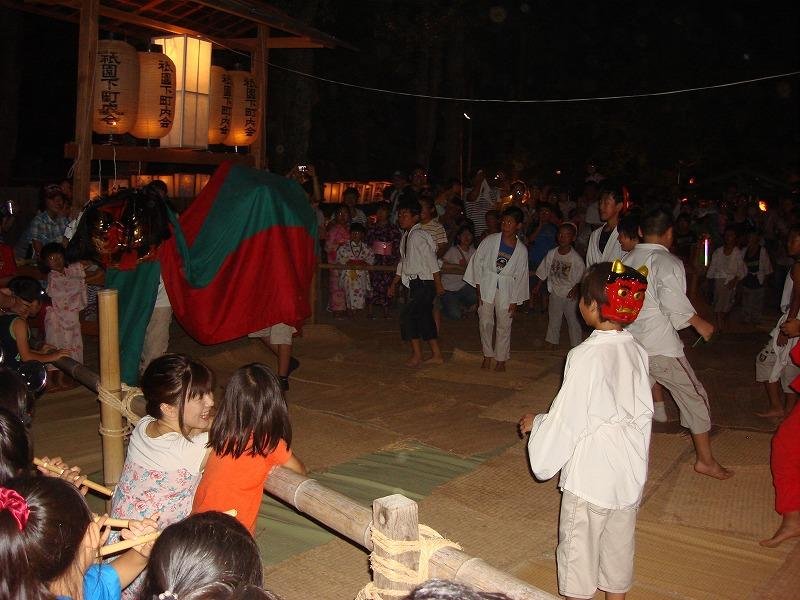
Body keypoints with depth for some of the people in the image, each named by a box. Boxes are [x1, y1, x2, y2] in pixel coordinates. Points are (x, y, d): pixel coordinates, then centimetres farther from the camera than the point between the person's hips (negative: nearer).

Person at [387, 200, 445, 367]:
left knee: (408, 316, -7)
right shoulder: (406, 236, 13)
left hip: (424, 283, -9)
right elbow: (403, 263, 23)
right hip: (416, 284, 9)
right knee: (424, 318, 11)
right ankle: (436, 355, 18)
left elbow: (432, 261, -18)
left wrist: (438, 285, -18)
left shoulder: (419, 236, -16)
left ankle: (417, 356, 2)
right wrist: (393, 284, 25)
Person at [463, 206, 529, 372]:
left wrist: (514, 301, 1)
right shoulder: (490, 241, -6)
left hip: (506, 290, 0)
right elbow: (477, 262, -2)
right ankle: (488, 356, 22)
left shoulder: (522, 250, -3)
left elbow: (520, 277, 2)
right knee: (485, 323, 5)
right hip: (486, 286, 0)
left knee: (504, 325, 6)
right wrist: (478, 288, -6)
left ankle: (501, 359, 21)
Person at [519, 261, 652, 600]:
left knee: (579, 547, 10)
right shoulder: (637, 352, -2)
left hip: (590, 473, -6)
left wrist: (535, 424, 1)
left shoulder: (585, 356, -21)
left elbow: (567, 417, -17)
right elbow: (643, 412, 6)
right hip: (630, 472, 6)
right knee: (618, 545, 20)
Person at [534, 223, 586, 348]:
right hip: (555, 292, 4)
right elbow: (544, 271, 6)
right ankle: (553, 341, 34)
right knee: (553, 318, 17)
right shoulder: (552, 254, -6)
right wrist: (538, 286, 10)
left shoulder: (575, 257, -16)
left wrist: (575, 288, -19)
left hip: (569, 295, -3)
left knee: (572, 319, 8)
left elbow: (581, 276, -9)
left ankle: (576, 343, 23)